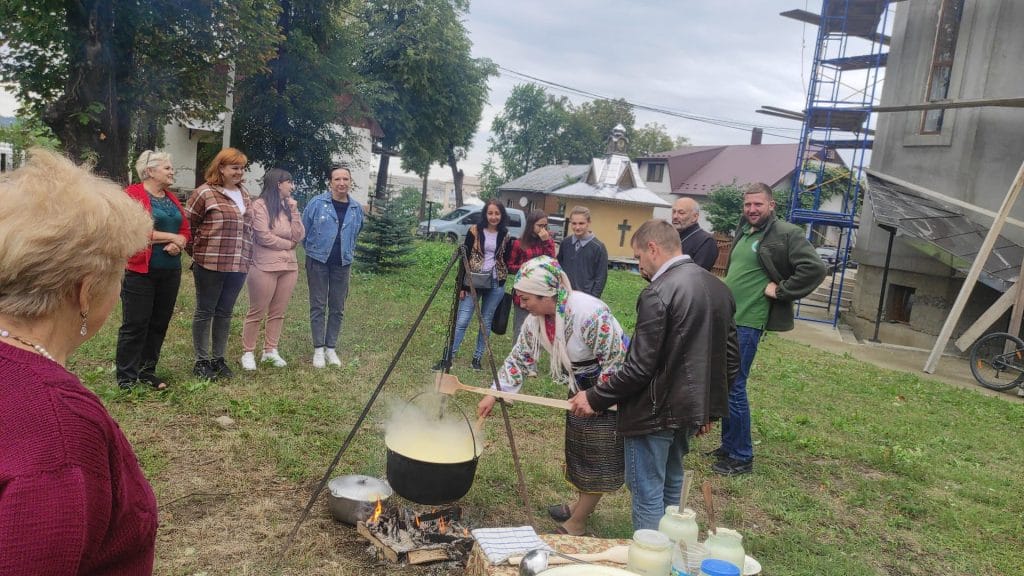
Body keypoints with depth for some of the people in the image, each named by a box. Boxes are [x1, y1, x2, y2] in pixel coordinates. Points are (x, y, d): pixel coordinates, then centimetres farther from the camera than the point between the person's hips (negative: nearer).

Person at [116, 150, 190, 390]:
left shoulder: (172, 198, 15)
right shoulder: (134, 194, -8)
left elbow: (185, 230, 13)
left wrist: (178, 244, -9)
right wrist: (171, 237, -11)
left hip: (170, 272, 7)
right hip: (141, 271, -7)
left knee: (159, 324, 11)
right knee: (135, 325, -2)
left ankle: (147, 371, 22)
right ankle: (126, 377, 7)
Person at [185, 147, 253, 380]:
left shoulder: (245, 195, 14)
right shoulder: (205, 193, -6)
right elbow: (186, 225, -3)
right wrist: (196, 252, 2)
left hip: (238, 266, 6)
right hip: (210, 264, -6)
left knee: (225, 313, 13)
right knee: (205, 312, 5)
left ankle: (218, 359, 23)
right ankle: (202, 361, 14)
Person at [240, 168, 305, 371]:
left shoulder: (288, 206, 11)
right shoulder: (260, 205, -10)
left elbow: (299, 236, 3)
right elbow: (264, 237, -15)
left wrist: (294, 211, -4)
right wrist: (288, 244, -3)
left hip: (289, 266, 6)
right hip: (265, 267, -6)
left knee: (278, 312, 11)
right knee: (257, 312, 2)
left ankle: (270, 350, 22)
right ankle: (248, 352, 12)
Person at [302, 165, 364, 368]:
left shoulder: (357, 209, 3)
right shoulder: (317, 203, -8)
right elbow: (304, 230, 3)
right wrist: (314, 249, 11)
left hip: (342, 264, 3)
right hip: (318, 261, -3)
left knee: (337, 308, 6)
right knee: (318, 306, 1)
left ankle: (331, 348, 16)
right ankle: (318, 349, 8)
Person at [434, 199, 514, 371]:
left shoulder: (505, 236, 6)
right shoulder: (475, 231, -2)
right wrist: (462, 285, -6)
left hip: (495, 284, 2)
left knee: (486, 322, 7)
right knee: (462, 320, -5)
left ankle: (478, 358, 17)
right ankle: (448, 357, -2)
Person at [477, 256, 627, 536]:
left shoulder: (590, 313, -34)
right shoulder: (536, 319, -8)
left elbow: (617, 359, -27)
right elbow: (519, 358, 1)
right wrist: (495, 394, -4)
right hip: (580, 388, 8)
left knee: (596, 458, 0)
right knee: (578, 448, 18)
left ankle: (575, 525, 10)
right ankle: (582, 504, 37)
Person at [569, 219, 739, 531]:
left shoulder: (658, 293, -21)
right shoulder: (717, 287, 5)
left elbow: (639, 367, -22)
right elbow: (731, 357, 11)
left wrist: (594, 398, -10)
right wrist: (709, 405, 20)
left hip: (655, 412, -9)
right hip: (690, 408, 9)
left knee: (647, 494, 4)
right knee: (672, 486, 23)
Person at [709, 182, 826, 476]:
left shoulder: (786, 234, -11)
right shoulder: (743, 232, 15)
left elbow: (815, 268, -20)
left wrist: (781, 291, -16)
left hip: (747, 323, -9)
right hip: (725, 319, 9)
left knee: (734, 388, -5)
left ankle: (742, 457, 7)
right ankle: (729, 445, 28)